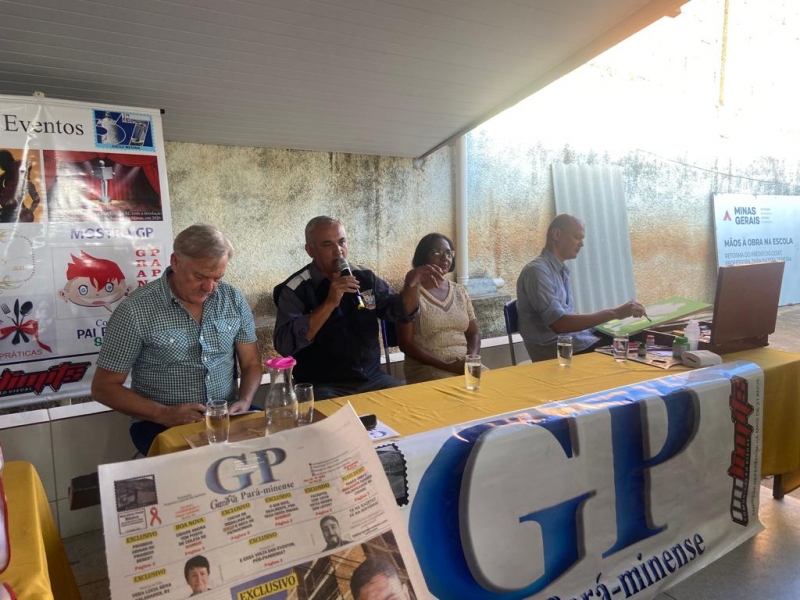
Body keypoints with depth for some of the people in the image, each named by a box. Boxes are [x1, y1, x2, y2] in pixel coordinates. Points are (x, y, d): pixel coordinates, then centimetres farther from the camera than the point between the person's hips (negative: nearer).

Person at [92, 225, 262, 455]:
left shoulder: (233, 299, 2)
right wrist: (163, 413, -18)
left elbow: (251, 364, 11)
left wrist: (244, 402, -10)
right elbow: (104, 387, -4)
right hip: (164, 424, -4)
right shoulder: (135, 311, -11)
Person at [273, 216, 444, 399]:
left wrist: (412, 284, -9)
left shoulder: (365, 278, 5)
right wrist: (329, 303, -25)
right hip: (323, 386, -4)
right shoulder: (295, 289, -8)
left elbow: (400, 310, 12)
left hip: (372, 379, 5)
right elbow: (284, 345, -20)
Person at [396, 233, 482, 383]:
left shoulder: (460, 291, 12)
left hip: (464, 366, 5)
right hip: (426, 369, -5)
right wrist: (447, 366, -16)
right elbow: (406, 344, -9)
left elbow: (473, 333, 13)